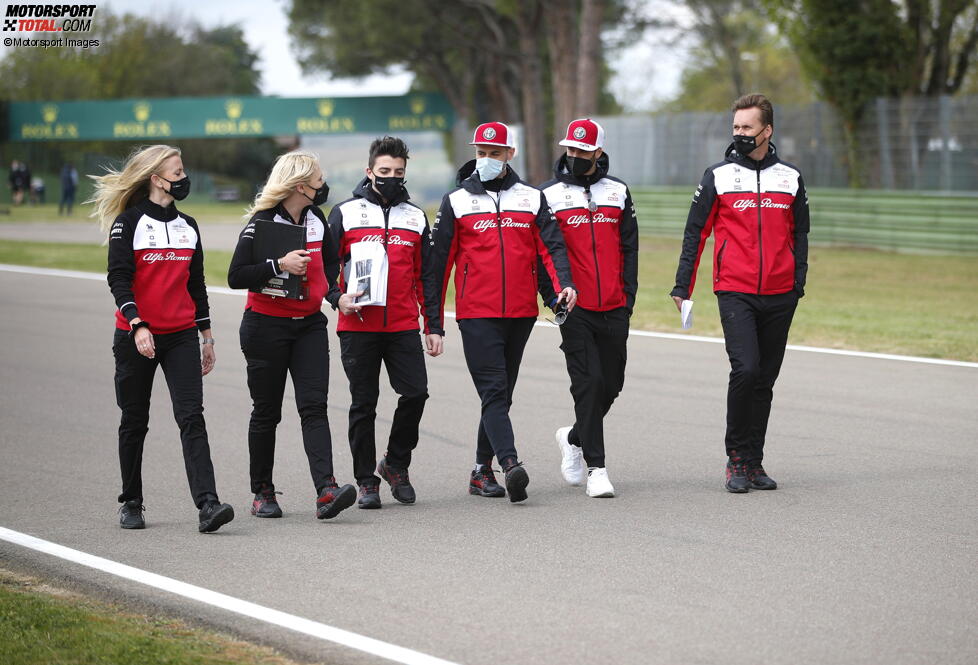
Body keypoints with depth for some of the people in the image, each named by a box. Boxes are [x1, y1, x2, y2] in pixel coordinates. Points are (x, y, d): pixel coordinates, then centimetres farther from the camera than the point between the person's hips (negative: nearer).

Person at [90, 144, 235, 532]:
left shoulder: (188, 227, 12)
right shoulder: (128, 224, -4)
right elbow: (118, 279, -11)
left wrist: (207, 336, 17)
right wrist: (137, 325, -24)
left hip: (181, 336, 3)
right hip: (136, 337, -3)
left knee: (192, 417, -11)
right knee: (134, 422, 7)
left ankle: (207, 504, -21)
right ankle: (131, 504, 21)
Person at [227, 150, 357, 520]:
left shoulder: (316, 219, 7)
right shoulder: (262, 222, -12)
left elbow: (330, 262, 21)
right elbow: (236, 277, -17)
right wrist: (279, 265, -26)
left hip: (309, 325, 5)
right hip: (266, 326, -4)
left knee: (313, 406, -9)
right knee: (267, 412, 5)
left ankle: (326, 490, -21)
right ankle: (262, 492, 19)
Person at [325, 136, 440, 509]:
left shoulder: (415, 217, 14)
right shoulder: (345, 213, 5)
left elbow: (425, 276, 17)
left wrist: (433, 326, 13)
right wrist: (338, 298, -14)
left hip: (404, 327, 2)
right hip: (358, 326, -2)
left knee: (415, 393, -9)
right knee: (364, 404, 2)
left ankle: (395, 464, 13)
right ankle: (366, 481, 12)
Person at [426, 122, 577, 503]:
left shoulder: (532, 199, 11)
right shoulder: (457, 202, 5)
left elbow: (551, 245, 3)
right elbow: (438, 262, 5)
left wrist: (564, 283, -18)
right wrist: (434, 322, 2)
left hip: (521, 313, 3)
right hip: (477, 314, -3)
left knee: (501, 393, 11)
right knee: (494, 392, -14)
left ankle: (482, 471, 21)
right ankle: (511, 465, -26)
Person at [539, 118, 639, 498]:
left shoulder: (618, 192, 11)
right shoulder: (549, 195, 2)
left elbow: (629, 247, 12)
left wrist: (629, 295, 3)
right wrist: (552, 296, -6)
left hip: (614, 309, 4)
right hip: (574, 310, -3)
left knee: (611, 383, 8)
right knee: (588, 382, -10)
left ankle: (575, 439, 34)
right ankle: (595, 468, -5)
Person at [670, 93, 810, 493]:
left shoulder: (790, 178, 10)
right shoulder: (718, 177, 3)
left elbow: (799, 235, 15)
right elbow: (696, 232, 4)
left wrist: (798, 282, 3)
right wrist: (682, 286, -1)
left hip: (779, 296, 3)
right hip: (735, 292, -3)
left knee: (765, 379, 7)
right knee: (745, 370, -17)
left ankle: (753, 462, 16)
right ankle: (737, 459, -6)